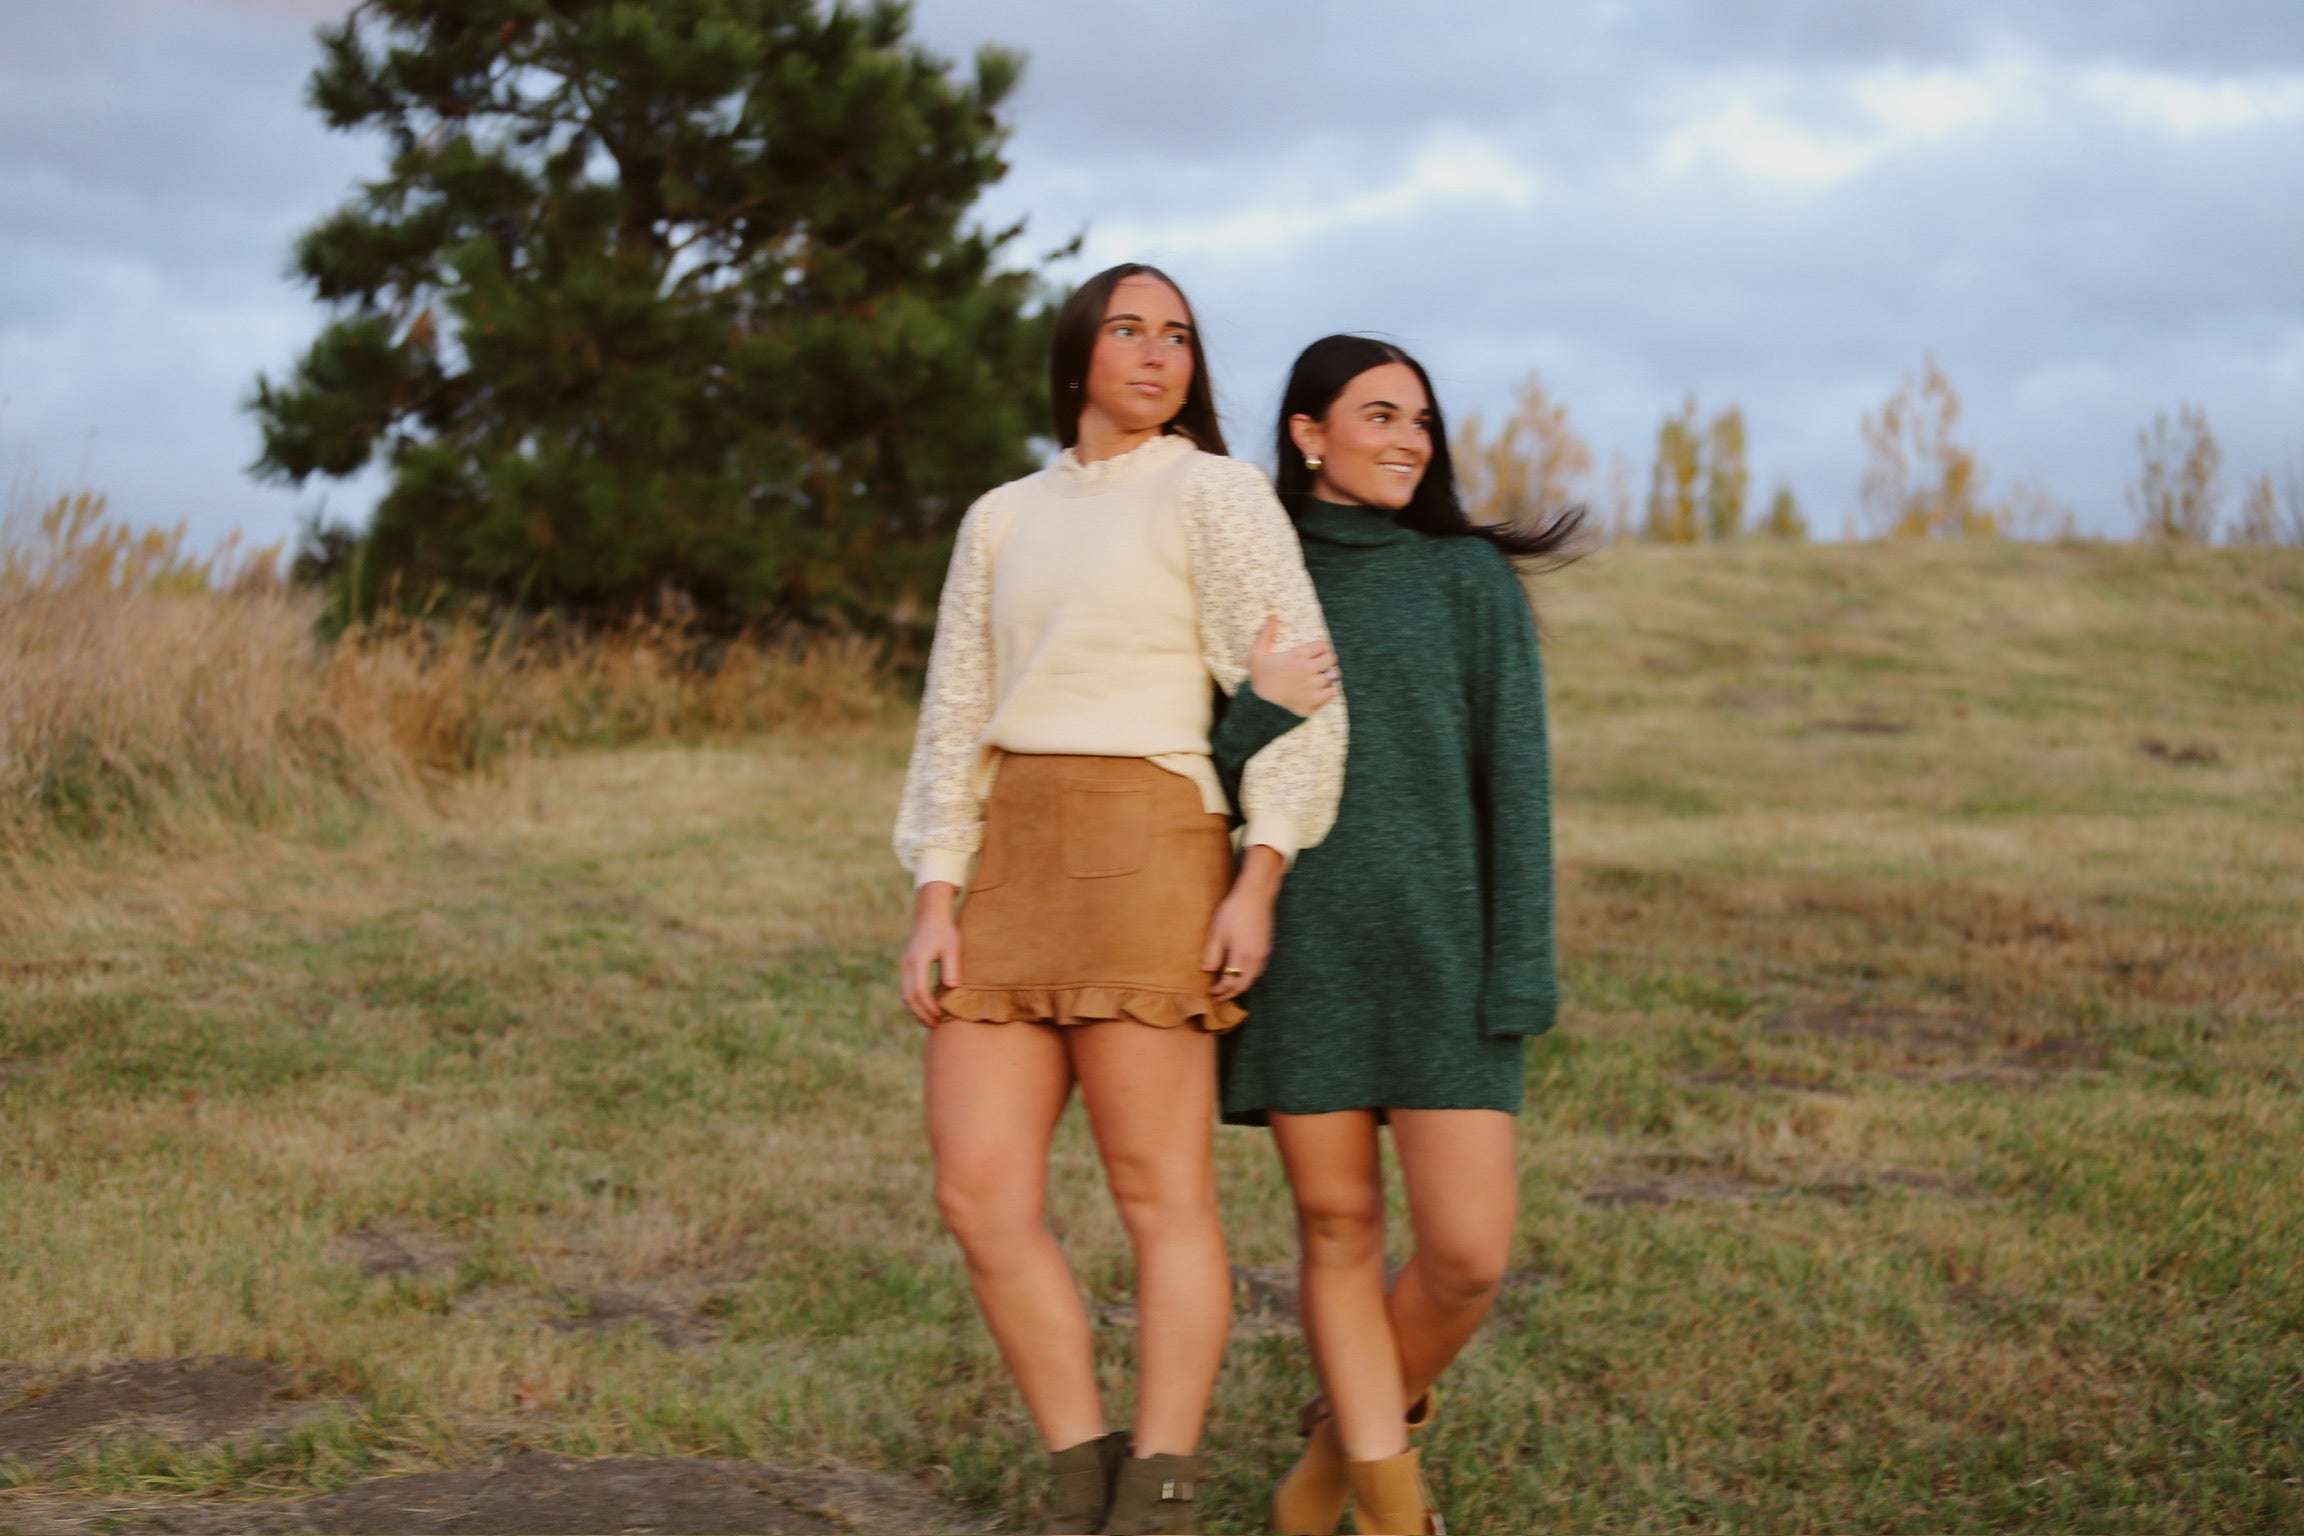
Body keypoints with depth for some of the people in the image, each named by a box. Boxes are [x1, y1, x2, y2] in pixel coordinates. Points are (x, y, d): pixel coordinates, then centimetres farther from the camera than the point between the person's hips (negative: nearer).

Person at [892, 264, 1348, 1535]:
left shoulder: (1213, 492, 2)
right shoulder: (1003, 521, 18)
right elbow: (956, 720, 14)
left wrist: (1258, 881, -14)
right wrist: (934, 902, 4)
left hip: (1143, 847, -5)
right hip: (1009, 859, 6)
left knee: (1160, 1190, -5)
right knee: (978, 1191, -2)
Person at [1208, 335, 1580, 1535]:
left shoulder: (1470, 579, 3)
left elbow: (1515, 779, -1)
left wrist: (1523, 973, -8)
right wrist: (1258, 717, -18)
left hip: (1438, 944, -1)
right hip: (1299, 945, 1)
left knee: (1468, 1255, -6)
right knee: (1338, 1229, 2)